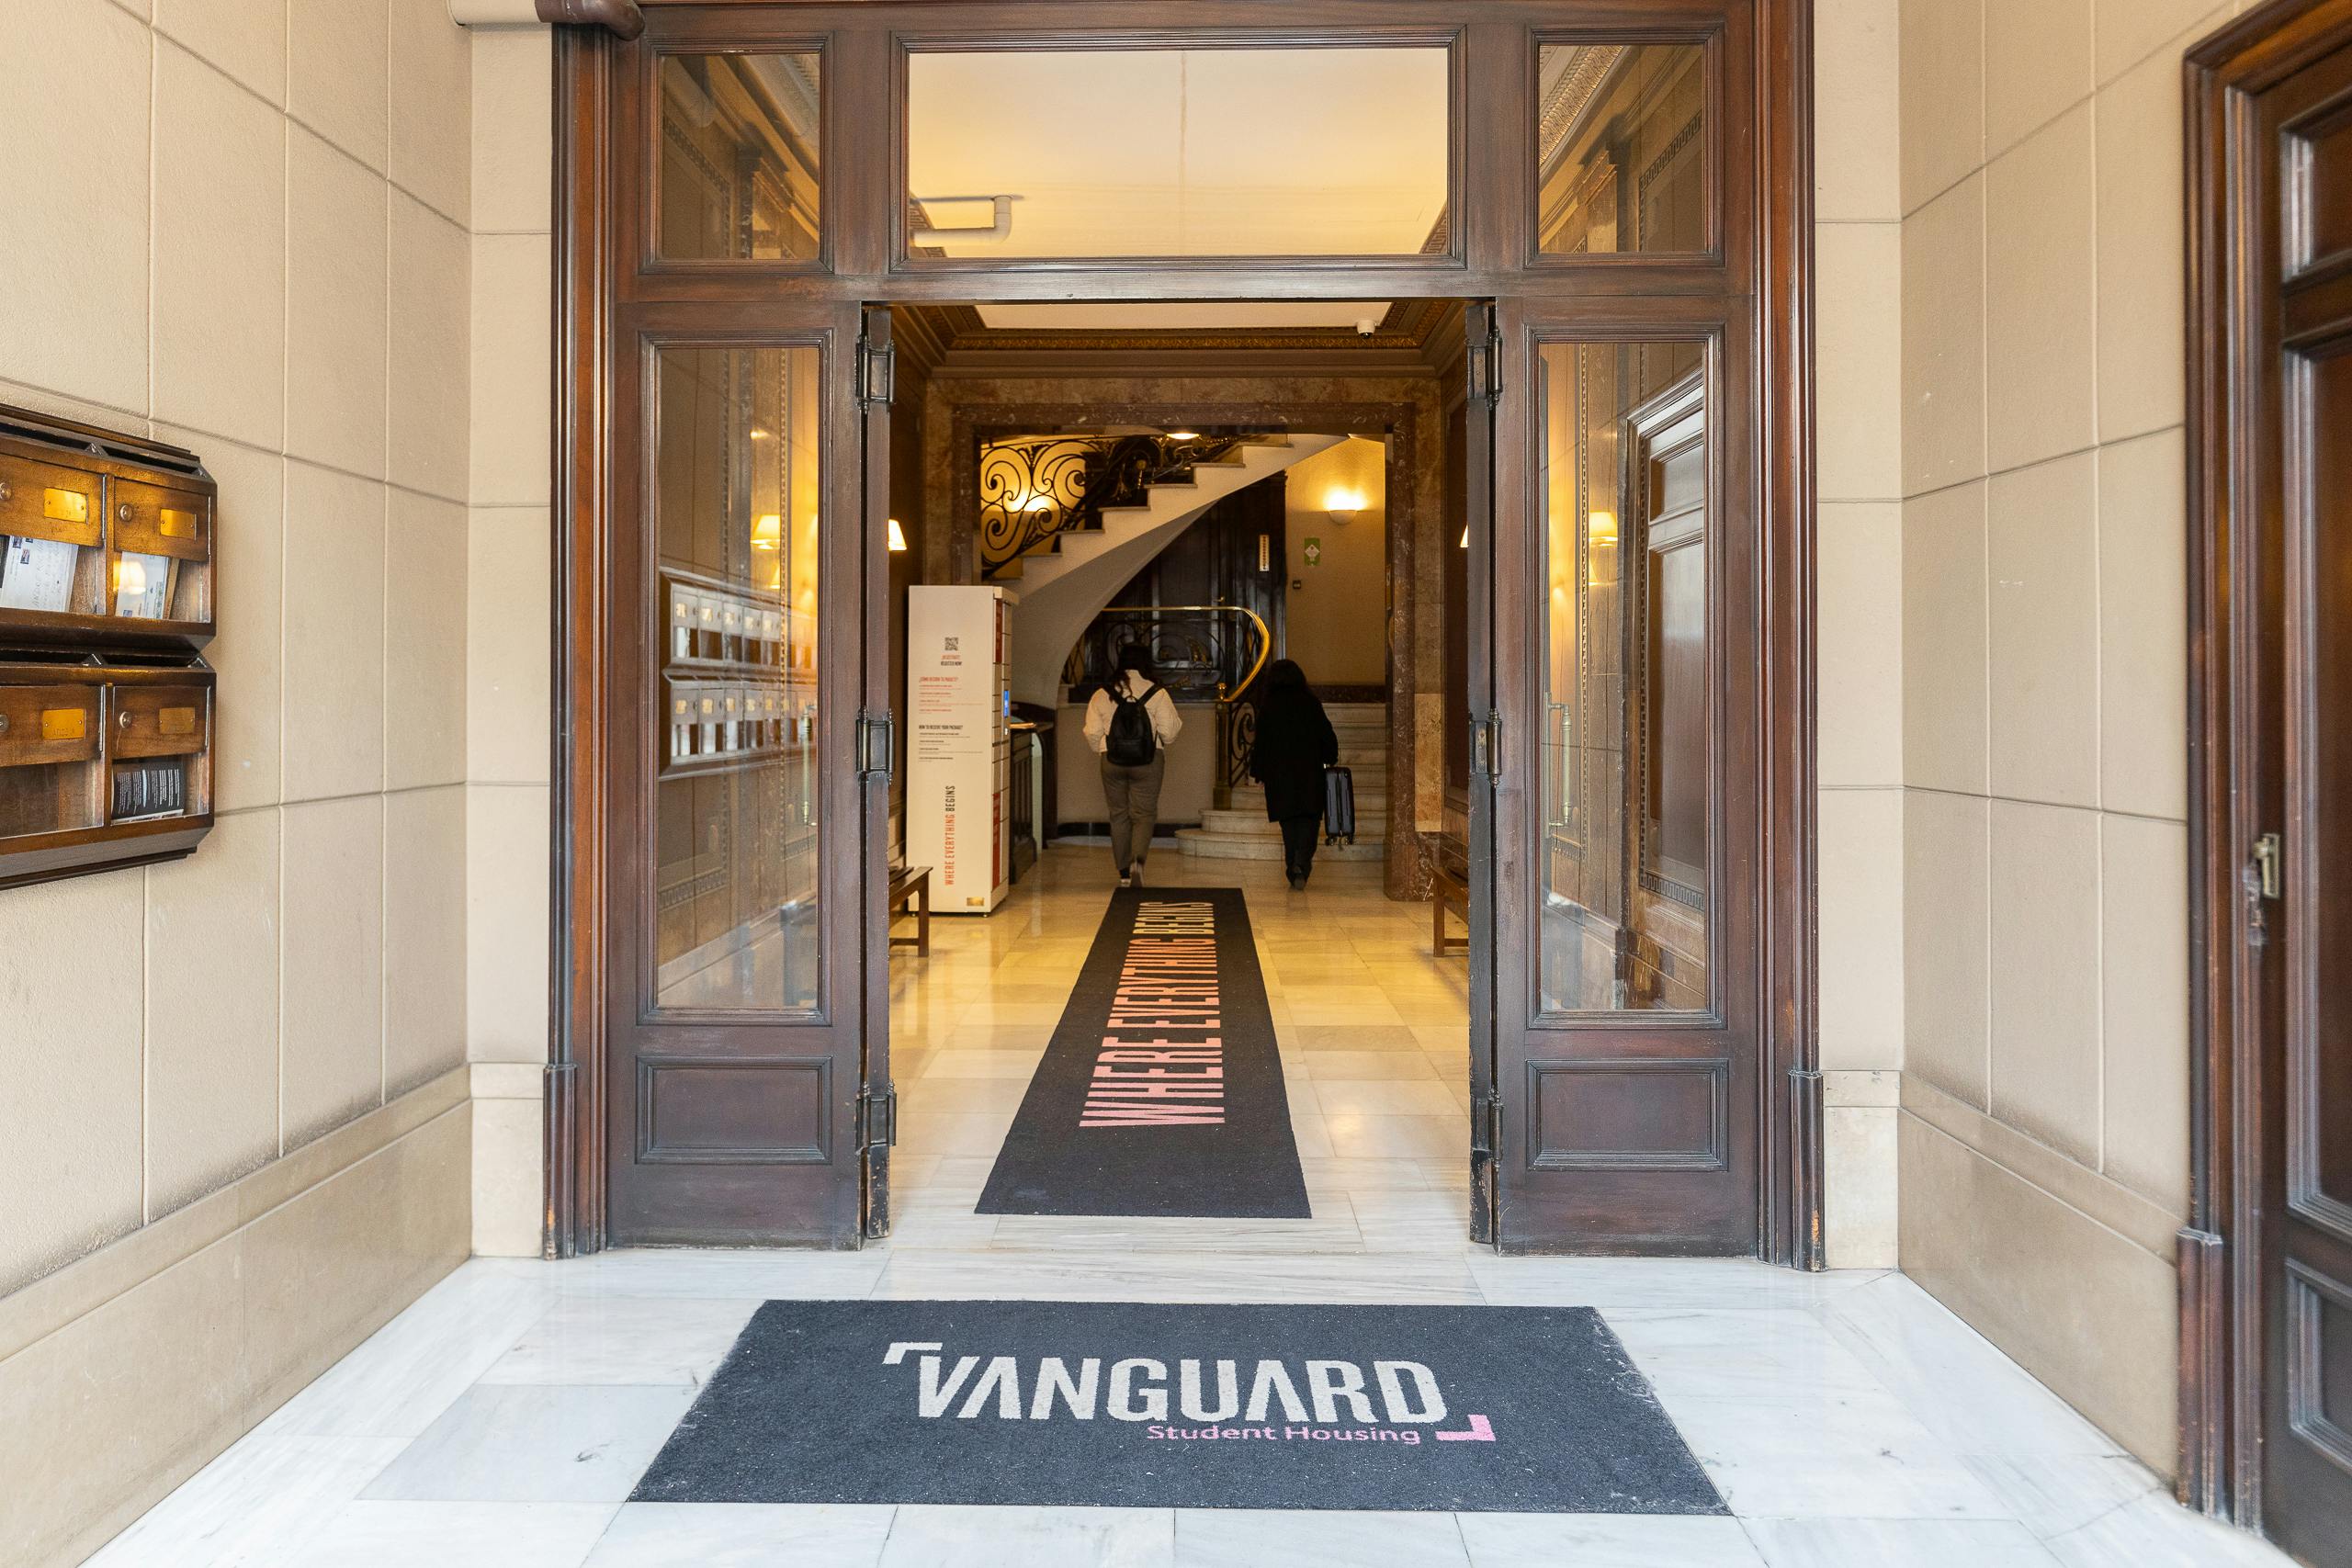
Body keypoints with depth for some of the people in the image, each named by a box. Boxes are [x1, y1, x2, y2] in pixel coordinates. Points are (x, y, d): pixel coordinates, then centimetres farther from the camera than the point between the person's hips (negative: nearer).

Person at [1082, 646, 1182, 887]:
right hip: (1148, 761, -2)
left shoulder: (1102, 695, 1)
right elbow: (1169, 731, -7)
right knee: (1144, 815, 5)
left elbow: (1092, 733, -1)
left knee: (1119, 815, 13)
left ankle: (1124, 873, 16)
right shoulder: (1157, 694, -5)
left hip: (1112, 761, 2)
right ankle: (1138, 861, -20)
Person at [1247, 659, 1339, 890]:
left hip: (1279, 774, 1)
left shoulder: (1268, 706, -1)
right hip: (1310, 772, -1)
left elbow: (1261, 741, 1)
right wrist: (1330, 760, 16)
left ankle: (1293, 869, 9)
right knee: (1309, 821, 2)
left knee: (1289, 822, 10)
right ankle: (1302, 864, -18)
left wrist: (1258, 772, 10)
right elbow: (1327, 735, 1)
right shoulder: (1310, 702, -2)